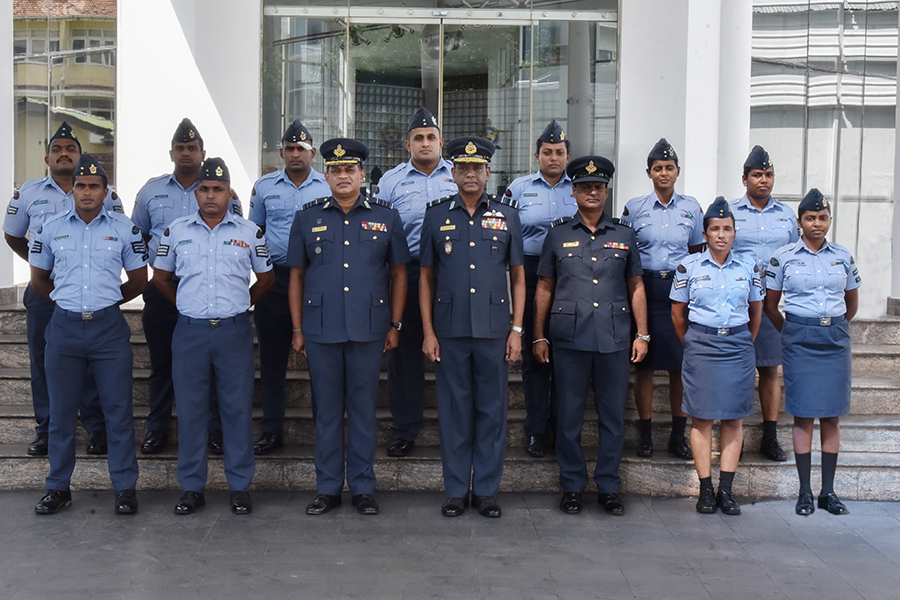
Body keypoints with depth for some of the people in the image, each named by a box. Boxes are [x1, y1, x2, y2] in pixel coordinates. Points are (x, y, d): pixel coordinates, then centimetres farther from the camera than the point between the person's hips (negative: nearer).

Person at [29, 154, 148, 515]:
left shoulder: (124, 229, 3)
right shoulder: (50, 229, 7)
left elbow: (138, 281, 11)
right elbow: (38, 279, 17)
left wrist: (105, 301, 11)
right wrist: (70, 302, 12)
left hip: (109, 327, -1)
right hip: (64, 327, 1)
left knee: (119, 410, 0)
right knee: (61, 411, 7)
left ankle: (125, 488, 10)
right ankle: (58, 488, 19)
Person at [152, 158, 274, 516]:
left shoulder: (250, 233, 5)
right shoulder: (176, 231, 7)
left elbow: (265, 279, 16)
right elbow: (160, 278, 18)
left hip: (234, 331, -1)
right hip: (190, 331, 1)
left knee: (238, 409, 2)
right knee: (190, 409, 5)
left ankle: (240, 486, 12)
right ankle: (192, 487, 15)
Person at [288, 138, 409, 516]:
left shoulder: (386, 217, 6)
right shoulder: (307, 218, 7)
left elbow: (398, 274, 8)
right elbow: (296, 276, 9)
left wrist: (395, 325, 3)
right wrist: (297, 329, 5)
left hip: (368, 329, -1)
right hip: (321, 329, 1)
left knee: (364, 409, 5)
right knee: (327, 410, 7)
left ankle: (363, 488, 16)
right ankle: (328, 488, 17)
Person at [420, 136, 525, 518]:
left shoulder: (507, 214, 7)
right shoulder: (437, 215, 7)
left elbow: (518, 276, 8)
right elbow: (426, 277, 8)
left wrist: (517, 329, 1)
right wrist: (428, 331, 1)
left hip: (494, 329, 0)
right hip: (450, 329, 0)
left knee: (492, 409, 5)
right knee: (453, 410, 5)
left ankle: (486, 490, 16)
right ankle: (456, 491, 15)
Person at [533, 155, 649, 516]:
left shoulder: (624, 236, 10)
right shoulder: (558, 234, 7)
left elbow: (636, 287, 13)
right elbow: (544, 288, 9)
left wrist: (642, 334, 6)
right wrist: (539, 336, 4)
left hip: (615, 338, 1)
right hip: (569, 338, -1)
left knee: (613, 416, 5)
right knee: (569, 416, 4)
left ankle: (608, 486, 17)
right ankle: (572, 486, 16)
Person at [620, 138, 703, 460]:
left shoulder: (691, 207, 8)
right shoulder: (634, 207, 4)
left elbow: (697, 252, 14)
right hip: (645, 288, -1)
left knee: (681, 366, 2)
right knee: (644, 364, 2)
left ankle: (678, 435, 14)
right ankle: (645, 434, 12)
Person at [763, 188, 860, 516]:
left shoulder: (843, 256, 7)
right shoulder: (783, 257, 0)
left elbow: (852, 304, 19)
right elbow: (770, 305, 9)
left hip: (835, 340, 2)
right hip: (799, 340, -2)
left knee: (832, 415, 3)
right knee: (803, 415, -1)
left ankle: (828, 491, 11)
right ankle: (804, 492, 6)